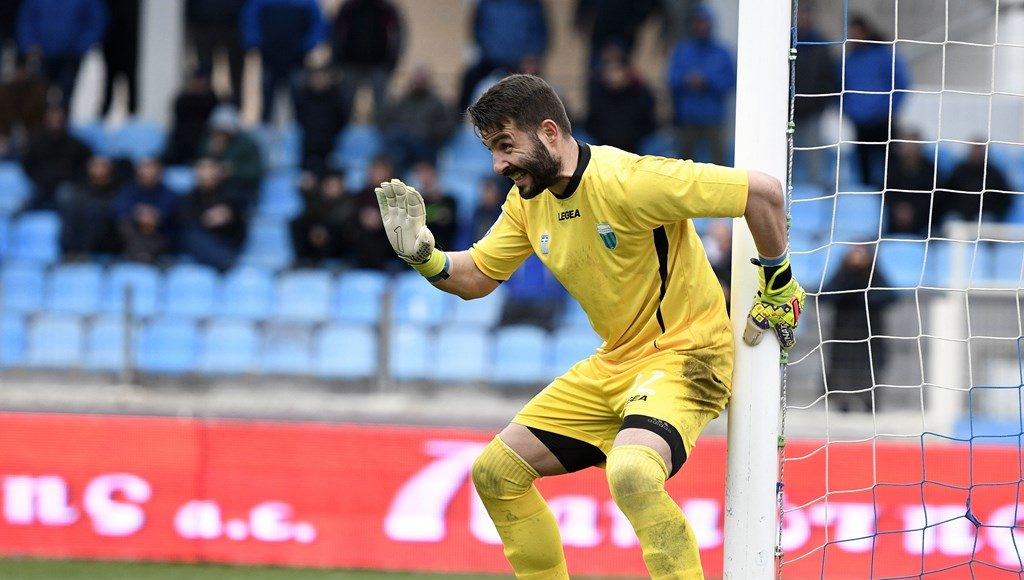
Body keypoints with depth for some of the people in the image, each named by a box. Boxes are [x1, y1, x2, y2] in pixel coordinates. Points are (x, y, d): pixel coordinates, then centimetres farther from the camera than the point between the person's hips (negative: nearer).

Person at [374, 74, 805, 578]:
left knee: (631, 474, -37)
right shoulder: (528, 198, 2)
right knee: (495, 471, 7)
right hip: (613, 364, 9)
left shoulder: (628, 181, -24)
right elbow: (476, 278, 12)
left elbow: (763, 190, -22)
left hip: (684, 356, -9)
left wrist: (778, 283, -10)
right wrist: (422, 255, -9)